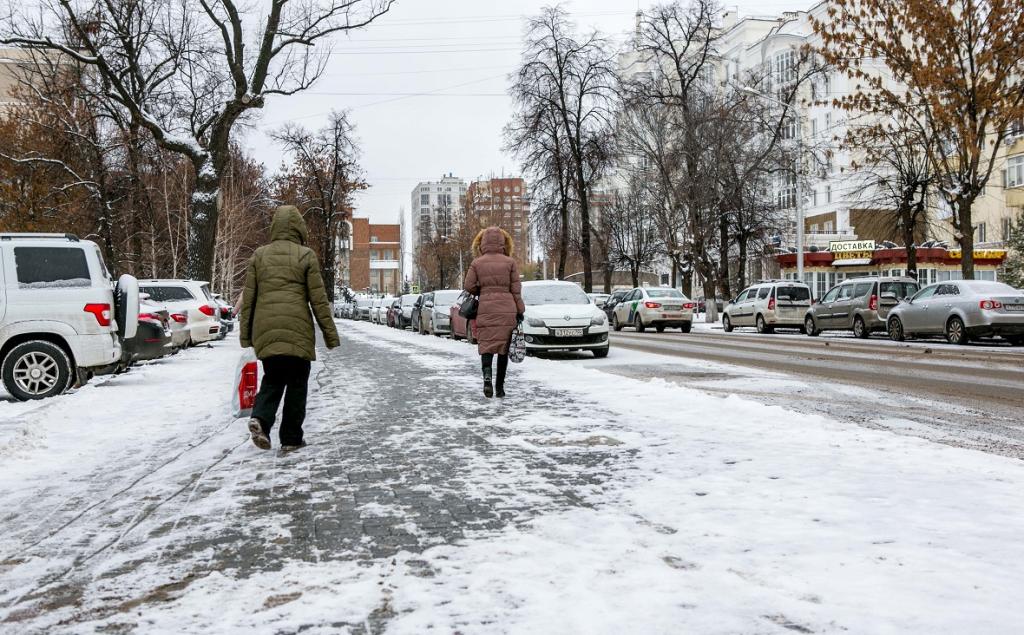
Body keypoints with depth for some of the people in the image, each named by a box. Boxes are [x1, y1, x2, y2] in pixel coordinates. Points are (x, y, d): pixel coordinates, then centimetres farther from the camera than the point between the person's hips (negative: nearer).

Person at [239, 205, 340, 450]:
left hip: (265, 331, 3)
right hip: (297, 330, -3)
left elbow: (248, 297, 10)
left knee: (272, 379, 16)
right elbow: (318, 299, -1)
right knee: (296, 383, 7)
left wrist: (245, 334, 16)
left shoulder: (259, 255, 9)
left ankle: (260, 419, -10)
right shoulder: (306, 255, 0)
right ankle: (291, 438, 9)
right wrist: (330, 333, 4)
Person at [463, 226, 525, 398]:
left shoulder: (477, 263, 2)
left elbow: (469, 287, 0)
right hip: (507, 310, 1)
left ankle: (487, 375, -23)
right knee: (504, 348, 9)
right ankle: (500, 386, 12)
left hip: (485, 308, 0)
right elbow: (516, 289, 1)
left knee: (486, 345, 4)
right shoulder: (510, 262, 2)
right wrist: (520, 311, 6)